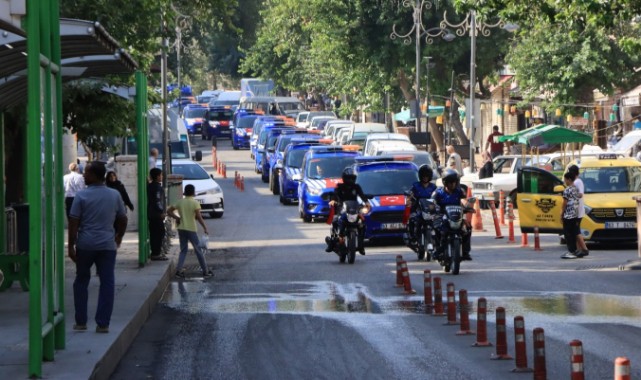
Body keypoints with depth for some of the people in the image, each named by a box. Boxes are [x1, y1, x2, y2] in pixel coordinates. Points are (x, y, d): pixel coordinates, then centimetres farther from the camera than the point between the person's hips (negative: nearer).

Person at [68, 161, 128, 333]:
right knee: (107, 283, 3)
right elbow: (123, 219, 10)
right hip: (107, 245, 1)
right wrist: (119, 238, 26)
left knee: (81, 282, 13)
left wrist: (71, 246, -3)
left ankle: (81, 321, 13)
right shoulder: (114, 195, 2)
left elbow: (73, 222, -8)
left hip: (85, 244, -1)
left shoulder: (81, 196, -7)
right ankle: (103, 323, -2)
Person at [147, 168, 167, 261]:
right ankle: (156, 253, -8)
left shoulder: (149, 186, 15)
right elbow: (158, 200, -22)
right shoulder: (158, 187, -14)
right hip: (157, 214, -9)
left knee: (153, 233, 12)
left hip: (150, 214, 9)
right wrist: (161, 212, -17)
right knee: (159, 233, -6)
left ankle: (154, 252, 15)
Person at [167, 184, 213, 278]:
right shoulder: (195, 203, -9)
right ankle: (205, 271, 12)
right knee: (198, 250, 5)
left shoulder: (180, 202, 4)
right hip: (191, 229, -4)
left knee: (183, 250, 11)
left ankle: (179, 269, -4)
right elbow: (199, 217, -15)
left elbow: (169, 211, 4)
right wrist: (205, 227, -8)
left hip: (181, 229, 4)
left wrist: (177, 218, 13)